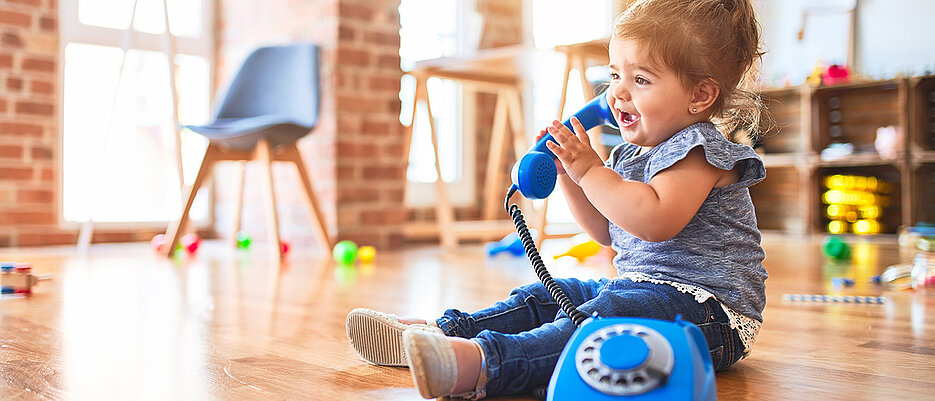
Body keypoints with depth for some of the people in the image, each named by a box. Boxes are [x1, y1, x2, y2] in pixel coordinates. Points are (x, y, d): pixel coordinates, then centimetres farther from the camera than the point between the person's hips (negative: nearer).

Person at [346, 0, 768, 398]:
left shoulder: (699, 151, -13)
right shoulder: (631, 153, 16)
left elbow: (655, 221, -30)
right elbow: (606, 230, 20)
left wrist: (590, 170, -23)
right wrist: (568, 173, 7)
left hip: (706, 305, -10)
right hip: (635, 286, 10)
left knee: (599, 320, -36)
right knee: (542, 297, 6)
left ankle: (482, 363, -57)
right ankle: (444, 332, -1)